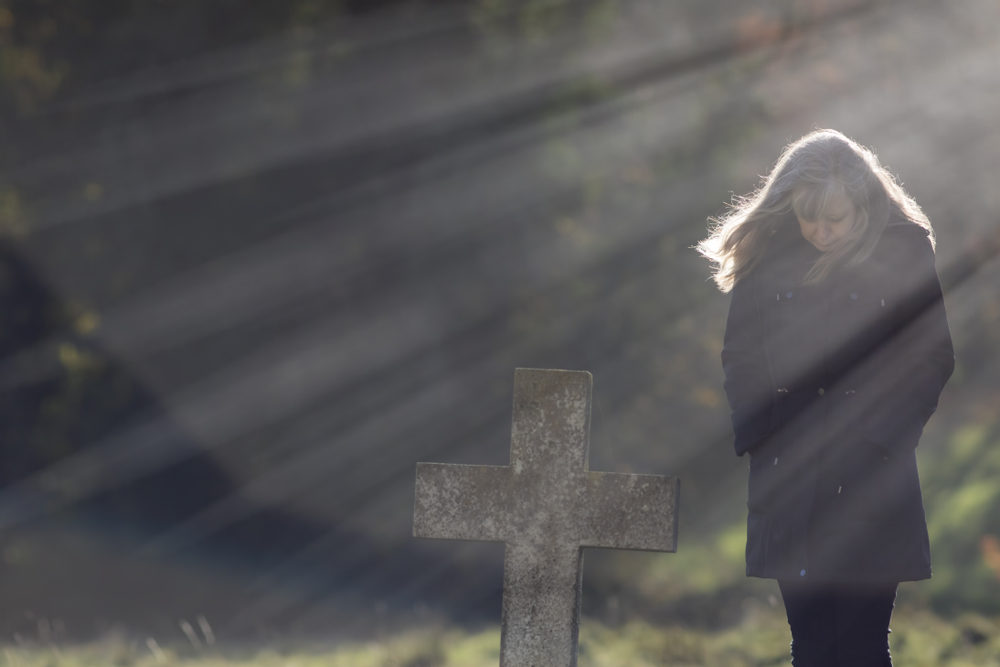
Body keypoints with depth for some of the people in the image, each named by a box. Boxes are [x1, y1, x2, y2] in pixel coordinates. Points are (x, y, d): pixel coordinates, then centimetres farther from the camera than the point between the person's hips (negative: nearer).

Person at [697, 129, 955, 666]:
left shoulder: (904, 249, -2)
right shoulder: (766, 250, 4)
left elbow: (932, 357, 0)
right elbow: (739, 353, 10)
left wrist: (880, 436, -9)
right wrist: (758, 433, -2)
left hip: (871, 479, -2)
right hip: (788, 476, 2)